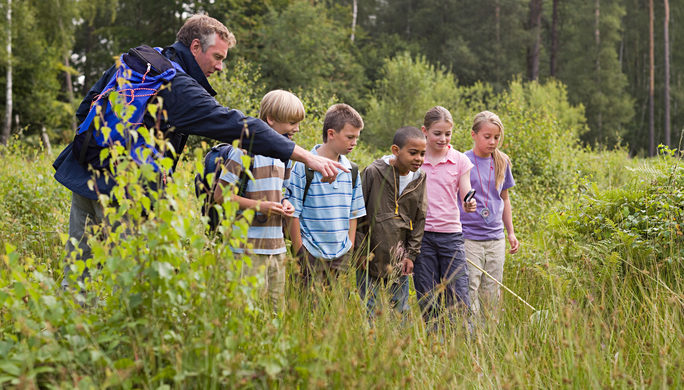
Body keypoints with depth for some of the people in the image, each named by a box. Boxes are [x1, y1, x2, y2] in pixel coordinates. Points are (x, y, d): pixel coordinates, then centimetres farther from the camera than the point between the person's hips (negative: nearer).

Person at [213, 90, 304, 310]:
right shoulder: (246, 149, -10)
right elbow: (220, 195, -11)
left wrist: (283, 203, 4)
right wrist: (259, 206, -18)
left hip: (277, 248, 8)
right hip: (250, 248, -8)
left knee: (276, 310, 8)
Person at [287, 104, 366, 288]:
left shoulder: (351, 169, 9)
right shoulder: (303, 166, -8)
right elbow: (293, 213, -7)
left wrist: (350, 250, 10)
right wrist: (299, 253, -7)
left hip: (342, 257, 5)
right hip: (312, 257, -5)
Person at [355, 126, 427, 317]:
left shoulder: (419, 179, 4)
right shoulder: (374, 172, -10)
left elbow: (420, 219, 11)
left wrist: (411, 254, 5)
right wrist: (361, 251, -7)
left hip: (399, 262, 4)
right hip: (370, 258, -4)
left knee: (401, 312, 8)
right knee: (371, 310, 0)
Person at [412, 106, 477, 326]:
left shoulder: (460, 161, 4)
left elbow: (465, 197, 0)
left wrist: (469, 205, -24)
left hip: (451, 235, 0)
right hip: (421, 235, 0)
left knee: (458, 298, -4)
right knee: (428, 301, 3)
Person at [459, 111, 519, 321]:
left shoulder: (502, 163, 9)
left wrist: (511, 232, 20)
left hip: (496, 239, 5)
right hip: (468, 237, -5)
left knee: (492, 294, 8)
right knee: (469, 292, -8)